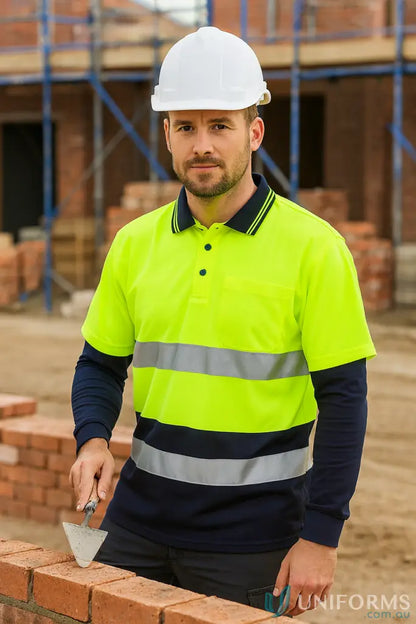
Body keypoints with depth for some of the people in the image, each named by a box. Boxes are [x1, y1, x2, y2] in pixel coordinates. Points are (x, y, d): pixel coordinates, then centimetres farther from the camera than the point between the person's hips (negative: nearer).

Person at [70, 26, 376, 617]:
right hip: (141, 519, 4)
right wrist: (93, 438, -6)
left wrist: (320, 537, -12)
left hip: (254, 536, -4)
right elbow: (101, 364, 14)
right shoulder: (135, 244, 5)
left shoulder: (313, 247, -9)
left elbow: (343, 398, -9)